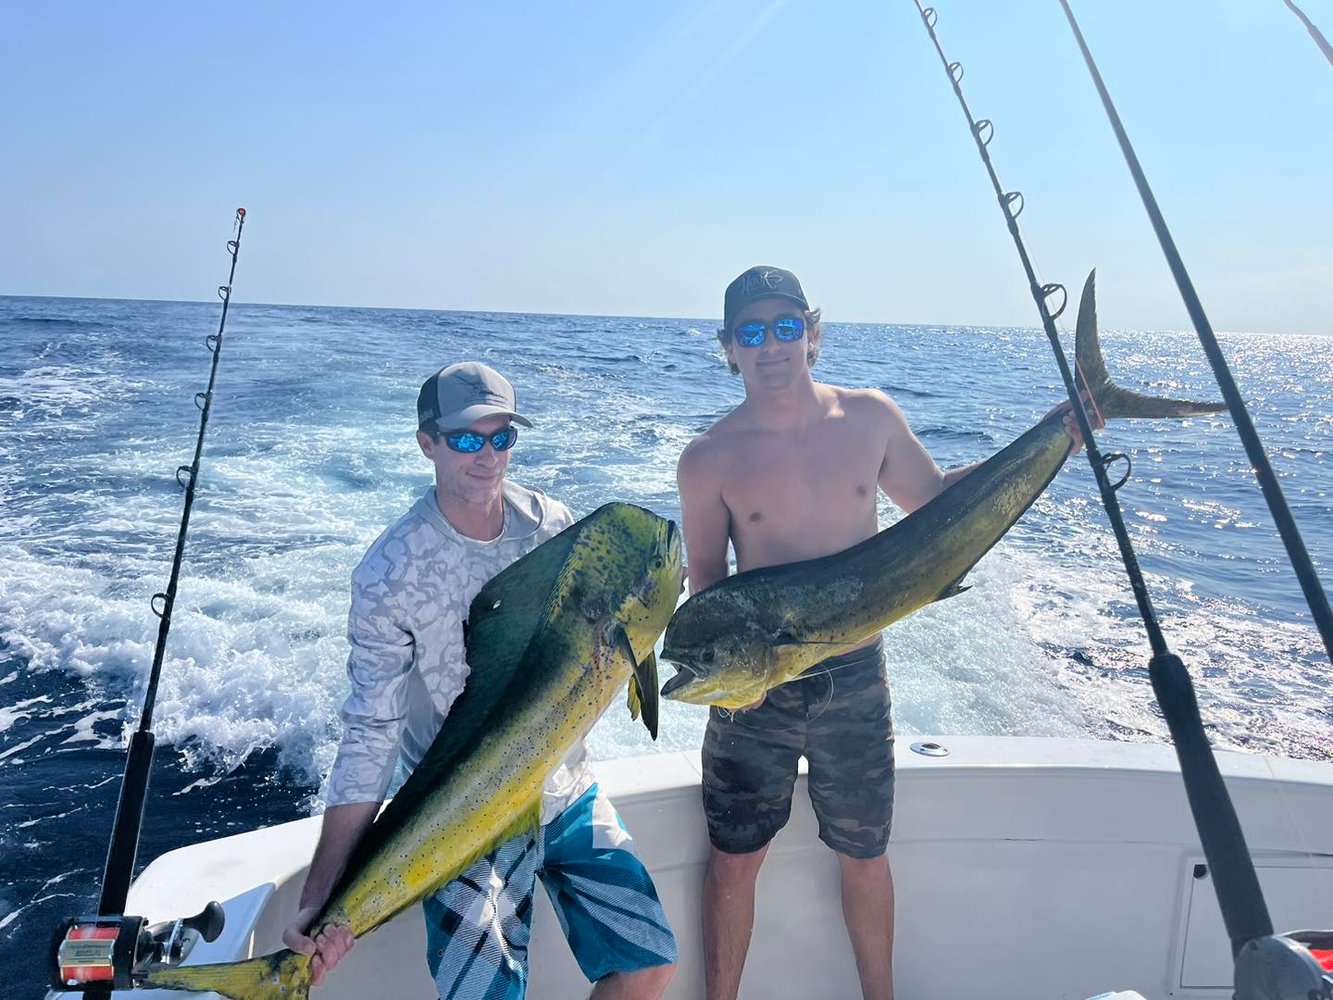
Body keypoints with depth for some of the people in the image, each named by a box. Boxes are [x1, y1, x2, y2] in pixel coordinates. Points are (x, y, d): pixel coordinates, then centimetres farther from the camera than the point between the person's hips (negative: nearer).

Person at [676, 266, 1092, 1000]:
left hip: (854, 675, 2)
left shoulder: (870, 417, -4)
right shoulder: (708, 460, -10)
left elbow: (933, 499, 11)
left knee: (865, 856, 18)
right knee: (735, 858, 11)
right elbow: (705, 573, -1)